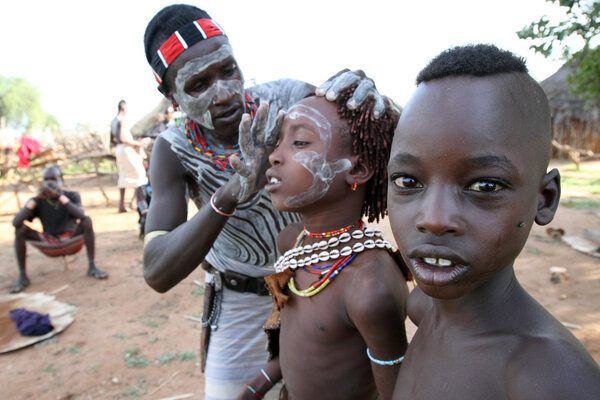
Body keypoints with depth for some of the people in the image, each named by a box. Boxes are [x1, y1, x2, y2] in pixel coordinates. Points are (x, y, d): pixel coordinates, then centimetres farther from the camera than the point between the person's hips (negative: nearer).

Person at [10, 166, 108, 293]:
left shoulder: (72, 195, -9)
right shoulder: (38, 202, -8)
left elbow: (81, 215, -29)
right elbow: (15, 222, -21)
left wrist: (60, 196, -34)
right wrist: (35, 199, -29)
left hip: (71, 238, -1)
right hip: (48, 242, 2)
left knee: (87, 220, -27)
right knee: (20, 229, -18)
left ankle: (92, 267, -24)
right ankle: (22, 276, -13)